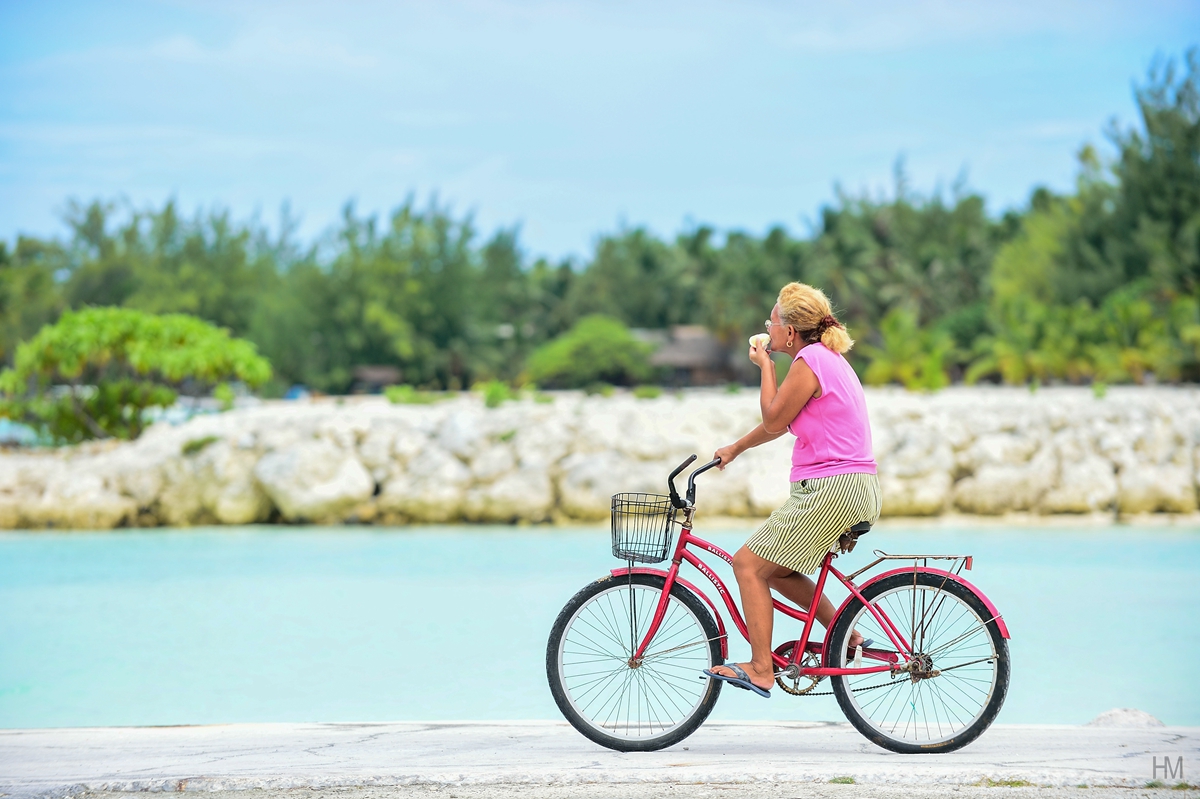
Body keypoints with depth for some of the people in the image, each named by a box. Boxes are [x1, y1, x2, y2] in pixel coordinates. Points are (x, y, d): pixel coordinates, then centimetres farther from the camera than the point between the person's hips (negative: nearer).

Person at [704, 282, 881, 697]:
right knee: (774, 568, 19)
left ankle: (760, 670, -6)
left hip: (830, 488, -10)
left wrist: (765, 366, 1)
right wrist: (735, 448, 32)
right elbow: (780, 422, 27)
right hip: (858, 490, 10)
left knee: (748, 564, -5)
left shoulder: (809, 361, -13)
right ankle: (845, 635, 16)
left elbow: (773, 419, -8)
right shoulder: (826, 358, 18)